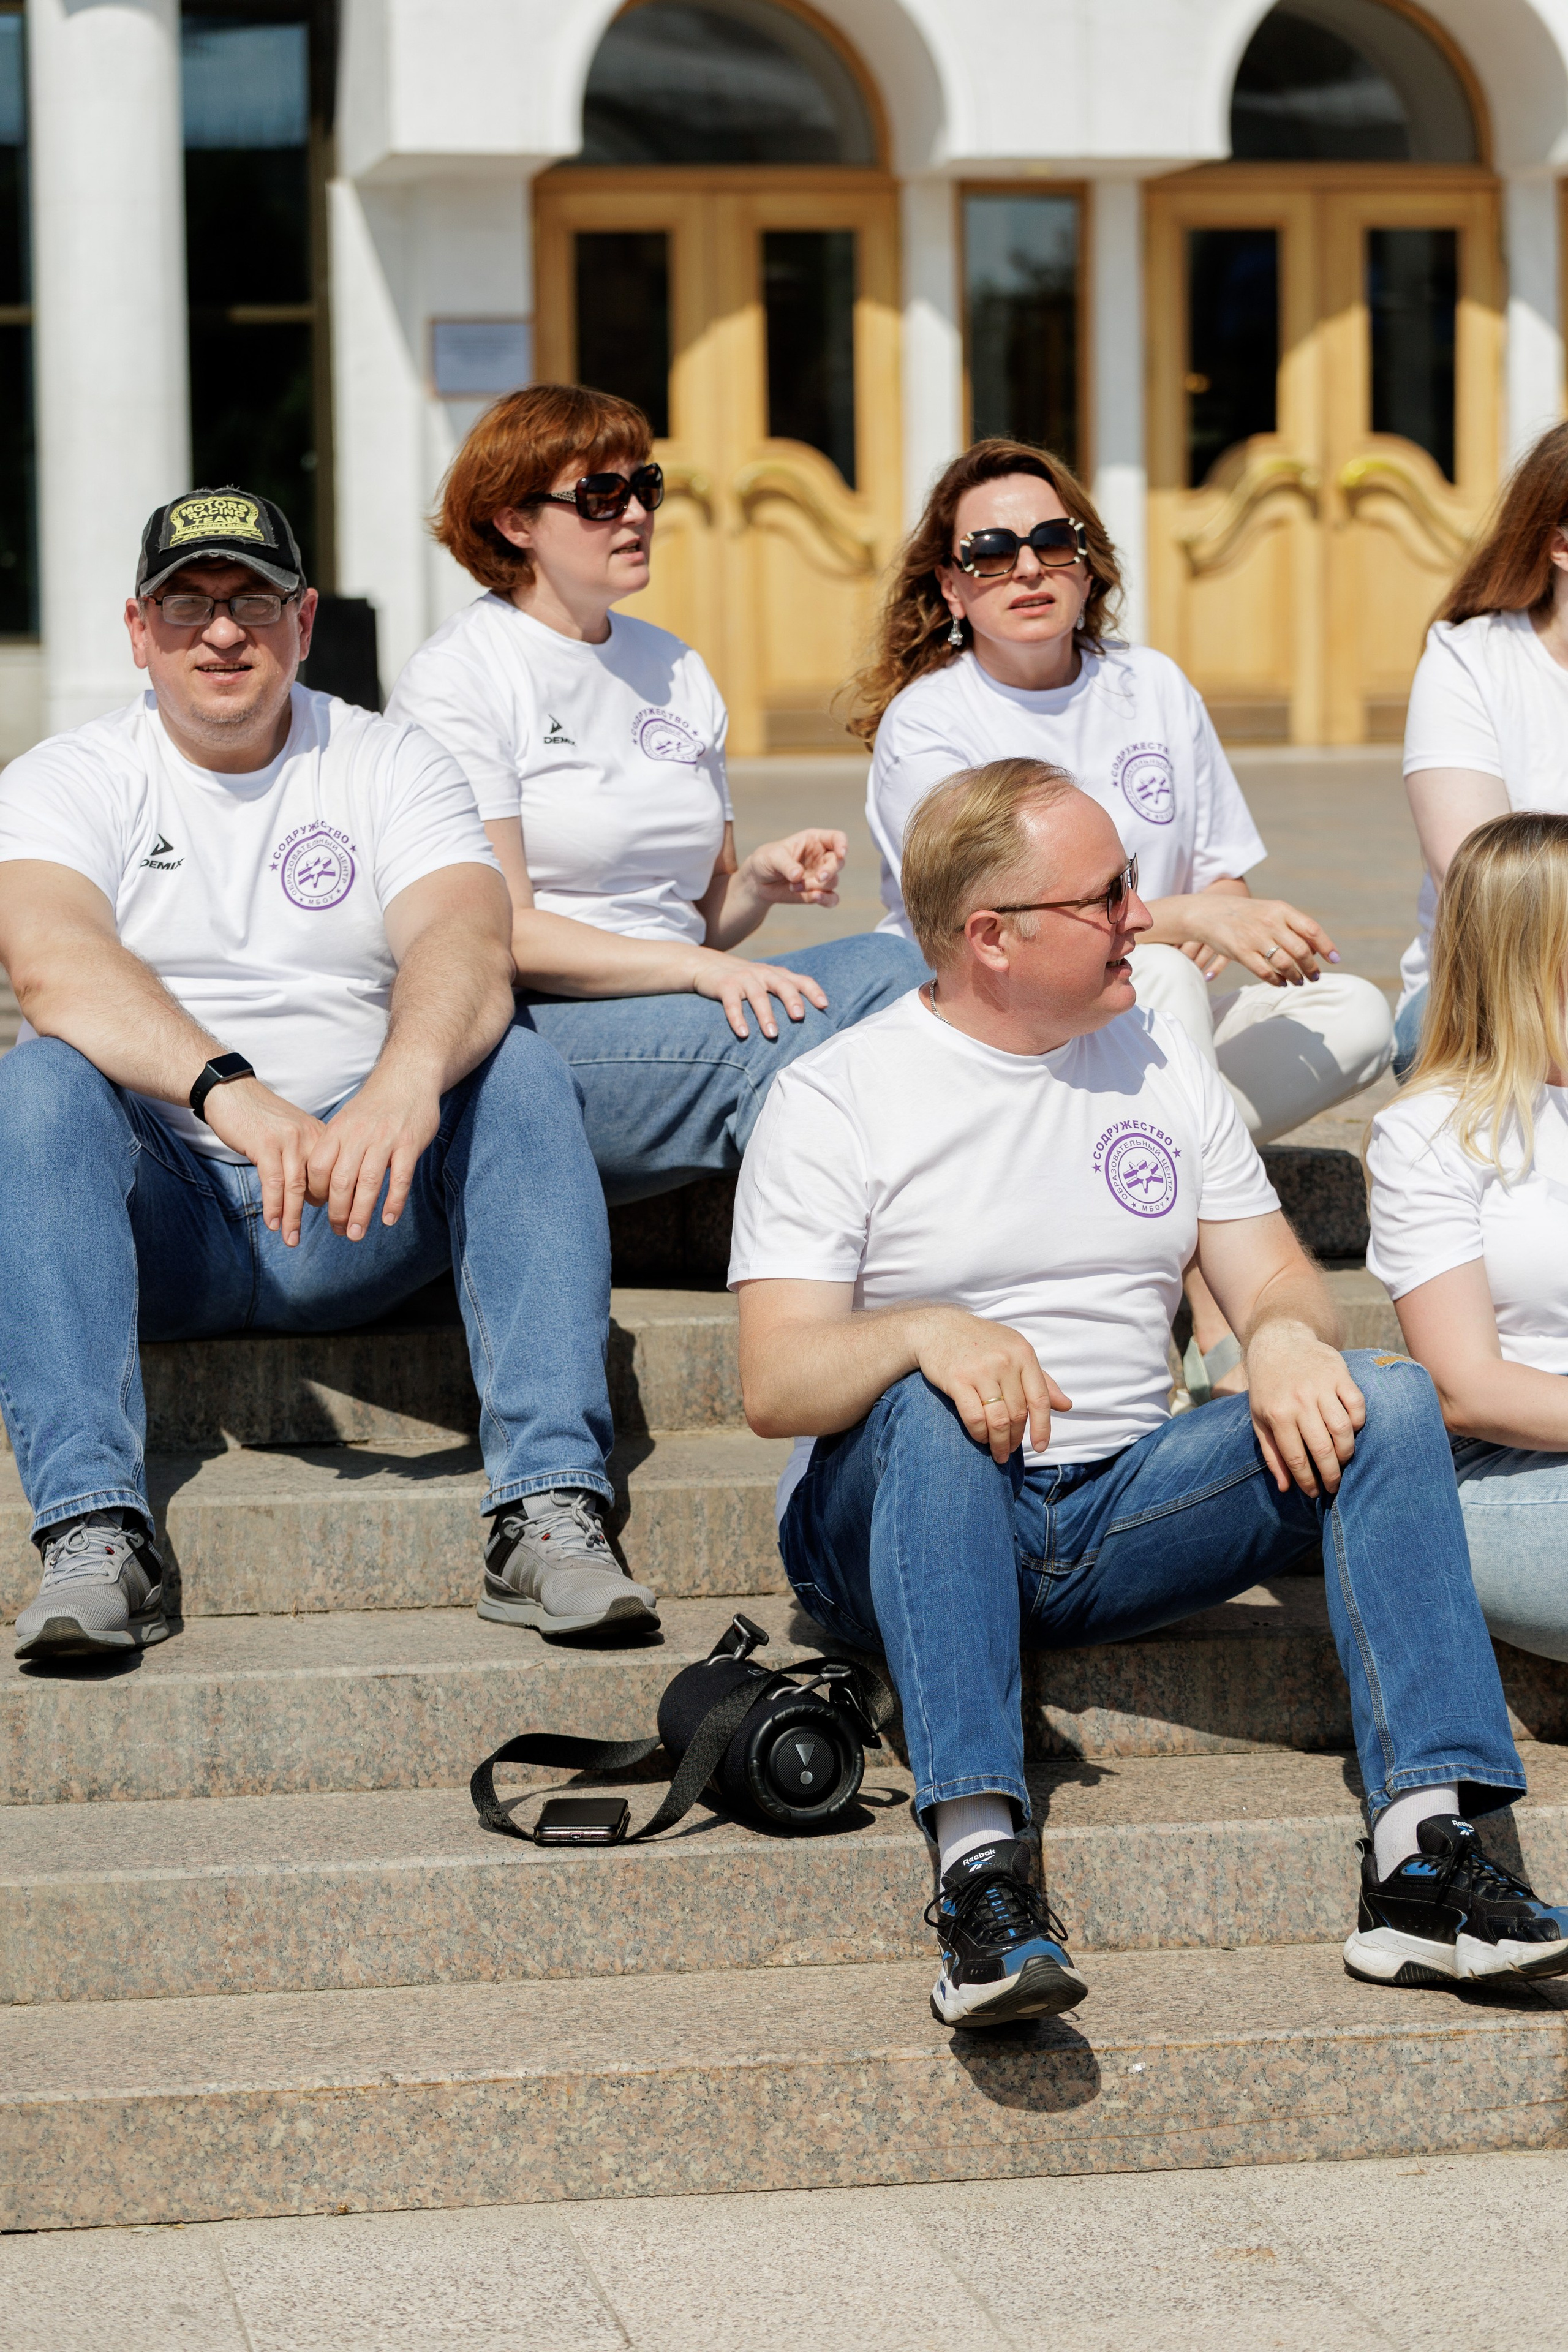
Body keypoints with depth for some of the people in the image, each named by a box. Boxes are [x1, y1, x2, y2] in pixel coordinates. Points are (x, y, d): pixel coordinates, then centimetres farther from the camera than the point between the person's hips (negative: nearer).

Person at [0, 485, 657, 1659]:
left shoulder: (391, 767, 6)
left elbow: (467, 943, -15)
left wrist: (406, 1080, -39)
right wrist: (232, 1092, -38)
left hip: (364, 1211, 1)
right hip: (161, 1215, -1)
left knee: (522, 1069, -24)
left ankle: (551, 1507, -33)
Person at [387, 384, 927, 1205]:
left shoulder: (676, 670, 20)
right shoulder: (454, 681, -2)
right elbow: (498, 933, -12)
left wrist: (760, 881, -1)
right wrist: (694, 968, -21)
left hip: (675, 1015, 6)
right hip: (532, 1029, -6)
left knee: (881, 969, -24)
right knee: (785, 1037, -32)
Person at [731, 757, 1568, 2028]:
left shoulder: (1166, 1065, 13)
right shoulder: (836, 1098, -3)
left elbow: (1276, 1279, 11)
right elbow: (775, 1384, -13)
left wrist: (1286, 1334, -14)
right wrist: (924, 1331, -34)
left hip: (1122, 1516, 4)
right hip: (912, 1528, -4)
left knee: (1392, 1402, -17)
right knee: (927, 1414, -37)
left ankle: (1427, 1855, -30)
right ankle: (981, 1865, -47)